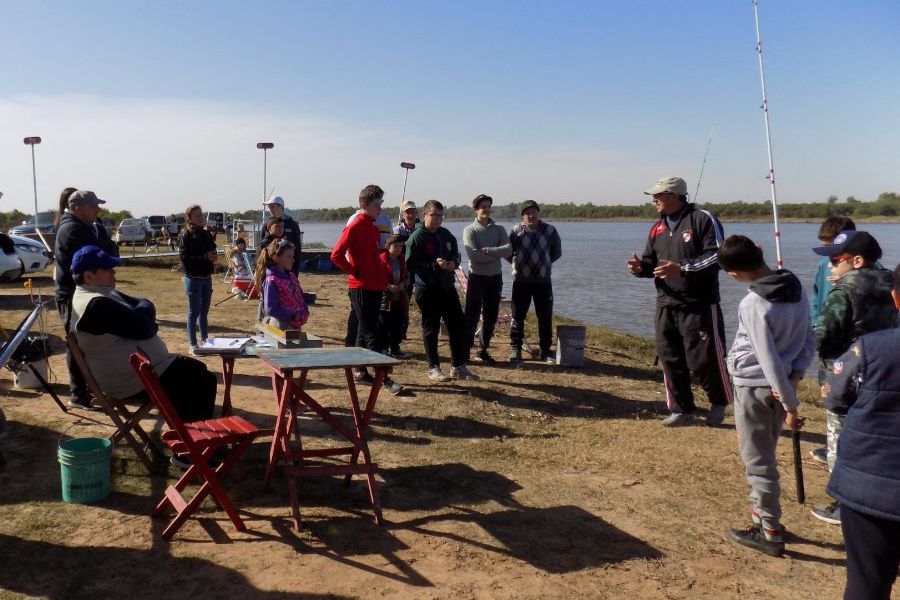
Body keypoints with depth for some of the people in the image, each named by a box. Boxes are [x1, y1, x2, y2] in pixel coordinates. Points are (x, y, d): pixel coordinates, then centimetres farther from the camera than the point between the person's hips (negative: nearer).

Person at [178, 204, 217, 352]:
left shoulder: (206, 234, 10)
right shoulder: (186, 236, -9)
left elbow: (213, 252, 20)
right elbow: (184, 257, -17)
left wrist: (214, 257, -3)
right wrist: (205, 257, -21)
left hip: (206, 277, 6)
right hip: (193, 278, -6)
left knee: (204, 311, 15)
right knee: (194, 311, -1)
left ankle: (204, 340, 26)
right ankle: (192, 344, 7)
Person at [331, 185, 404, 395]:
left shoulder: (374, 228, 13)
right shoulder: (354, 227, -12)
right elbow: (336, 255, -18)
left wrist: (386, 277, 14)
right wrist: (354, 271, -12)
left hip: (375, 287, 9)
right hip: (361, 288, -9)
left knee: (366, 330, 14)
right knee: (371, 334, -6)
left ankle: (360, 371, 24)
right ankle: (384, 378, -7)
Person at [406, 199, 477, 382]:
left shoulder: (447, 235, 12)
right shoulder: (417, 237, -8)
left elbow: (456, 255, 24)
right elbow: (410, 264, -14)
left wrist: (453, 263, -1)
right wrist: (435, 265, -21)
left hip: (447, 287, 6)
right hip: (427, 289, -6)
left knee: (457, 325, 7)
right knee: (431, 328, 2)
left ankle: (458, 366, 19)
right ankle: (433, 368, 13)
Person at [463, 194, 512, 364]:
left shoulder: (499, 229, 9)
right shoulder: (470, 230, -3)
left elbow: (509, 250, -9)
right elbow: (473, 255, -18)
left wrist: (487, 251, -19)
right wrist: (497, 254, -12)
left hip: (495, 278, 4)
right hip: (477, 277, -4)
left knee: (490, 318, 9)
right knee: (472, 316, -4)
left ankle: (483, 351, 20)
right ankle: (465, 351, 3)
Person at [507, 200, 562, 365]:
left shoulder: (550, 231, 2)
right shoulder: (516, 231, -3)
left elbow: (557, 253, 14)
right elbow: (507, 253, 6)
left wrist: (544, 264, 10)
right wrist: (519, 264, 5)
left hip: (543, 281, 2)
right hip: (521, 281, -1)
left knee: (545, 317, 6)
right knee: (518, 316, 1)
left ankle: (545, 351, 17)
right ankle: (515, 350, 11)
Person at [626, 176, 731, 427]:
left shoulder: (703, 219, -7)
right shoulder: (658, 228, 15)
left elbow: (717, 256, -14)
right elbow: (651, 260, 20)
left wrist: (682, 268, -22)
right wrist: (640, 267, -3)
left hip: (699, 305, -6)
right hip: (666, 305, 7)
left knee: (704, 359, -3)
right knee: (670, 359, 8)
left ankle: (719, 403, 23)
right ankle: (682, 410, 21)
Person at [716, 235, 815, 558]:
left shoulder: (752, 305, -23)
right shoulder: (797, 289, 1)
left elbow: (769, 360, -22)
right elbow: (809, 340, 5)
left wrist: (791, 405, -16)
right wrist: (795, 375, -3)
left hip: (754, 388, -8)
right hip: (780, 387, 8)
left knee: (758, 463, 5)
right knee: (765, 457, 22)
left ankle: (770, 534, 15)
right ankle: (763, 516, 34)